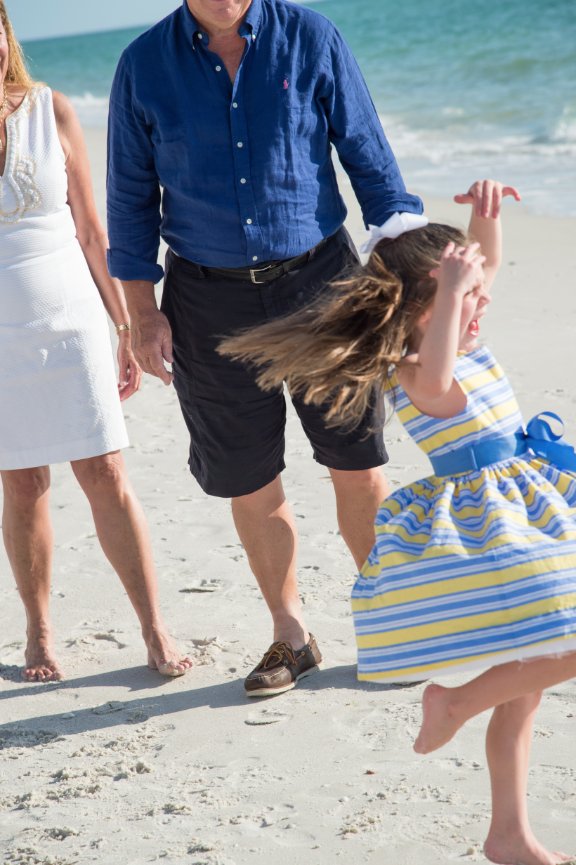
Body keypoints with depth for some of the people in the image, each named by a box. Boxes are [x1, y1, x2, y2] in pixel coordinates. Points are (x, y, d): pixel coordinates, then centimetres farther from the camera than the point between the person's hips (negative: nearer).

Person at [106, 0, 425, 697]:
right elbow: (131, 198, 6)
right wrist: (141, 313, 2)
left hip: (319, 277, 0)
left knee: (360, 470, 2)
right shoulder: (143, 66, -1)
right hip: (211, 299, 1)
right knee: (251, 487, 7)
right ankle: (291, 638, 26)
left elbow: (369, 160, 1)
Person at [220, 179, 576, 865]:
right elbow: (435, 384, -43)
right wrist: (450, 293, -44)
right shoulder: (411, 370, -18)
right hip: (479, 522, -9)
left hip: (516, 515, 10)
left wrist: (484, 213, 2)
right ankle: (456, 702, 1)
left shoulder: (453, 340, 9)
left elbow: (485, 264, 21)